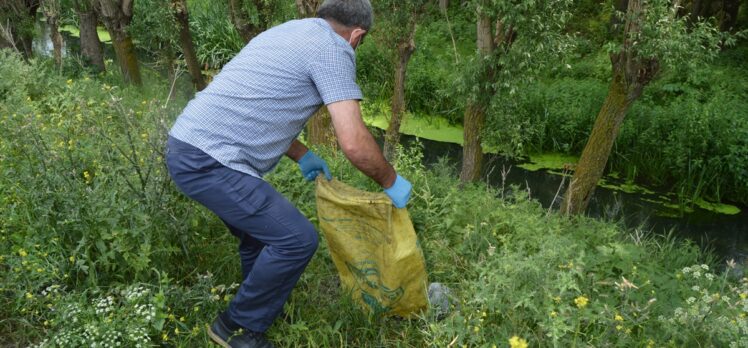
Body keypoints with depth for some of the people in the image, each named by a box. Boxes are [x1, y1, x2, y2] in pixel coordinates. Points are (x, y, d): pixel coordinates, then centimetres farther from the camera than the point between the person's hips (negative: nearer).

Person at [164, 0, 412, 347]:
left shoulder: (288, 32, 21)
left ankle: (261, 304, 44)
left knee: (261, 230, 24)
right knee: (296, 239, -5)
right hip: (209, 161, -10)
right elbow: (354, 143, -16)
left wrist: (302, 156, 32)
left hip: (189, 147, 10)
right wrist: (391, 182, 1)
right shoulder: (333, 48, -8)